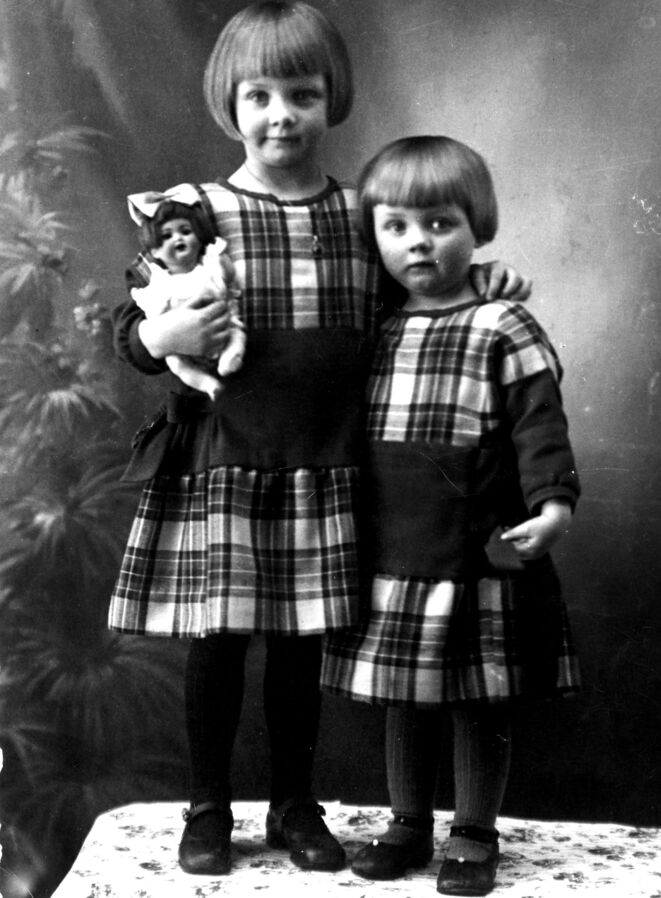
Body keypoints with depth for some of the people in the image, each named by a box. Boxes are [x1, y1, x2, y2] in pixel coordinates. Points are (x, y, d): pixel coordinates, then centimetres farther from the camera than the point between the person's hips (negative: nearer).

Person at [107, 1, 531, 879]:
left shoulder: (362, 214, 6)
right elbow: (128, 324, 1)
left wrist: (482, 276, 3)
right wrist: (158, 335, -19)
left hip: (324, 474, 2)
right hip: (219, 467, -2)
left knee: (302, 642, 12)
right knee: (217, 637, 4)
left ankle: (295, 805, 30)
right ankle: (208, 807, 24)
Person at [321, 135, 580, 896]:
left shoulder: (503, 329, -5)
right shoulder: (374, 331, 9)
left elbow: (539, 425, -12)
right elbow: (346, 432, 15)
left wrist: (553, 501, -26)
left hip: (478, 555, -4)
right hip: (391, 554, 5)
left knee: (479, 704, 7)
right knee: (403, 701, 15)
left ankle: (474, 837, 22)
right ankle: (408, 825, 30)